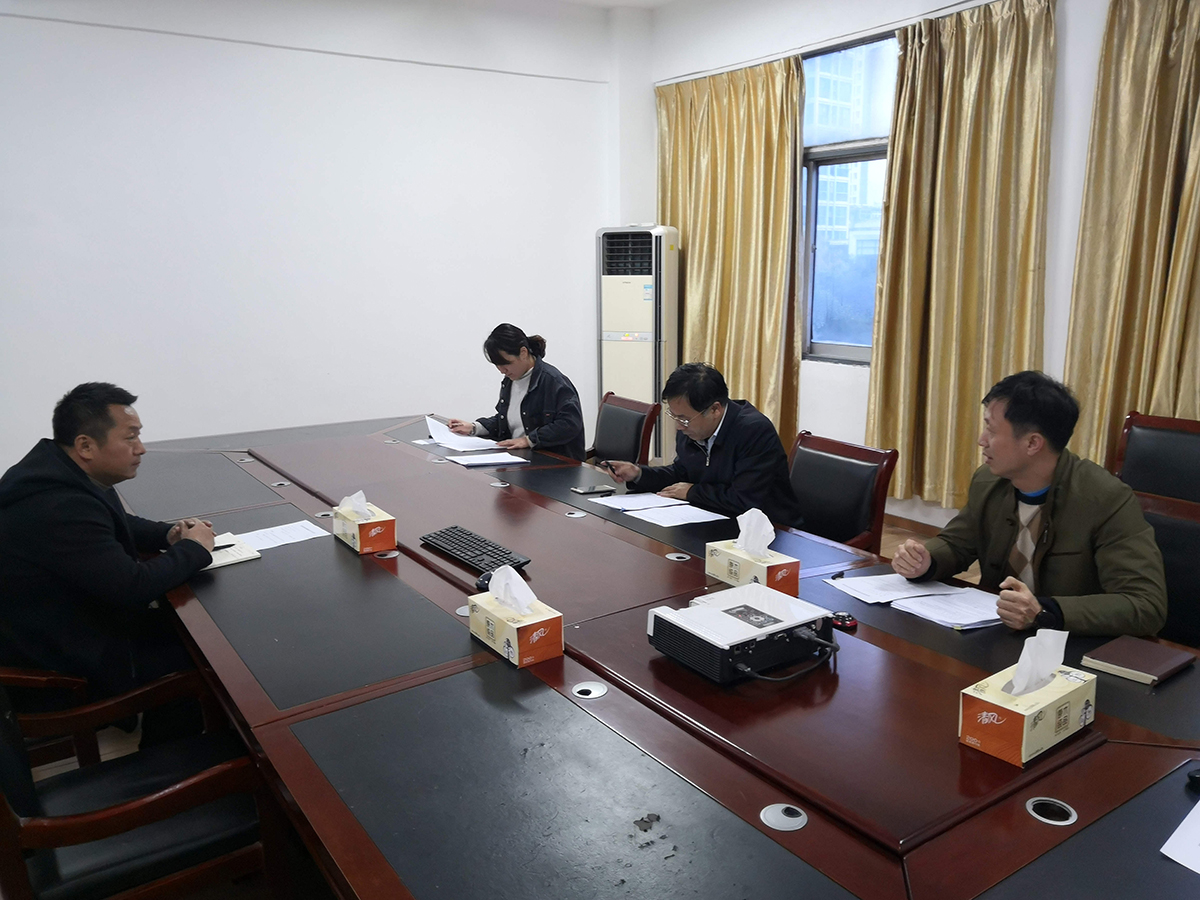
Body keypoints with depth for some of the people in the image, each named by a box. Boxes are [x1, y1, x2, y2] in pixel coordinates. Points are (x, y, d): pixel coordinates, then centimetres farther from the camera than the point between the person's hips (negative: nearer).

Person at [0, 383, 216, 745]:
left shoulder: (60, 471, -2)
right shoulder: (59, 507, -34)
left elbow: (116, 523, 16)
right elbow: (134, 588, -31)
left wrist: (169, 533, -3)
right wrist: (193, 549, -16)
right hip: (69, 663, -9)